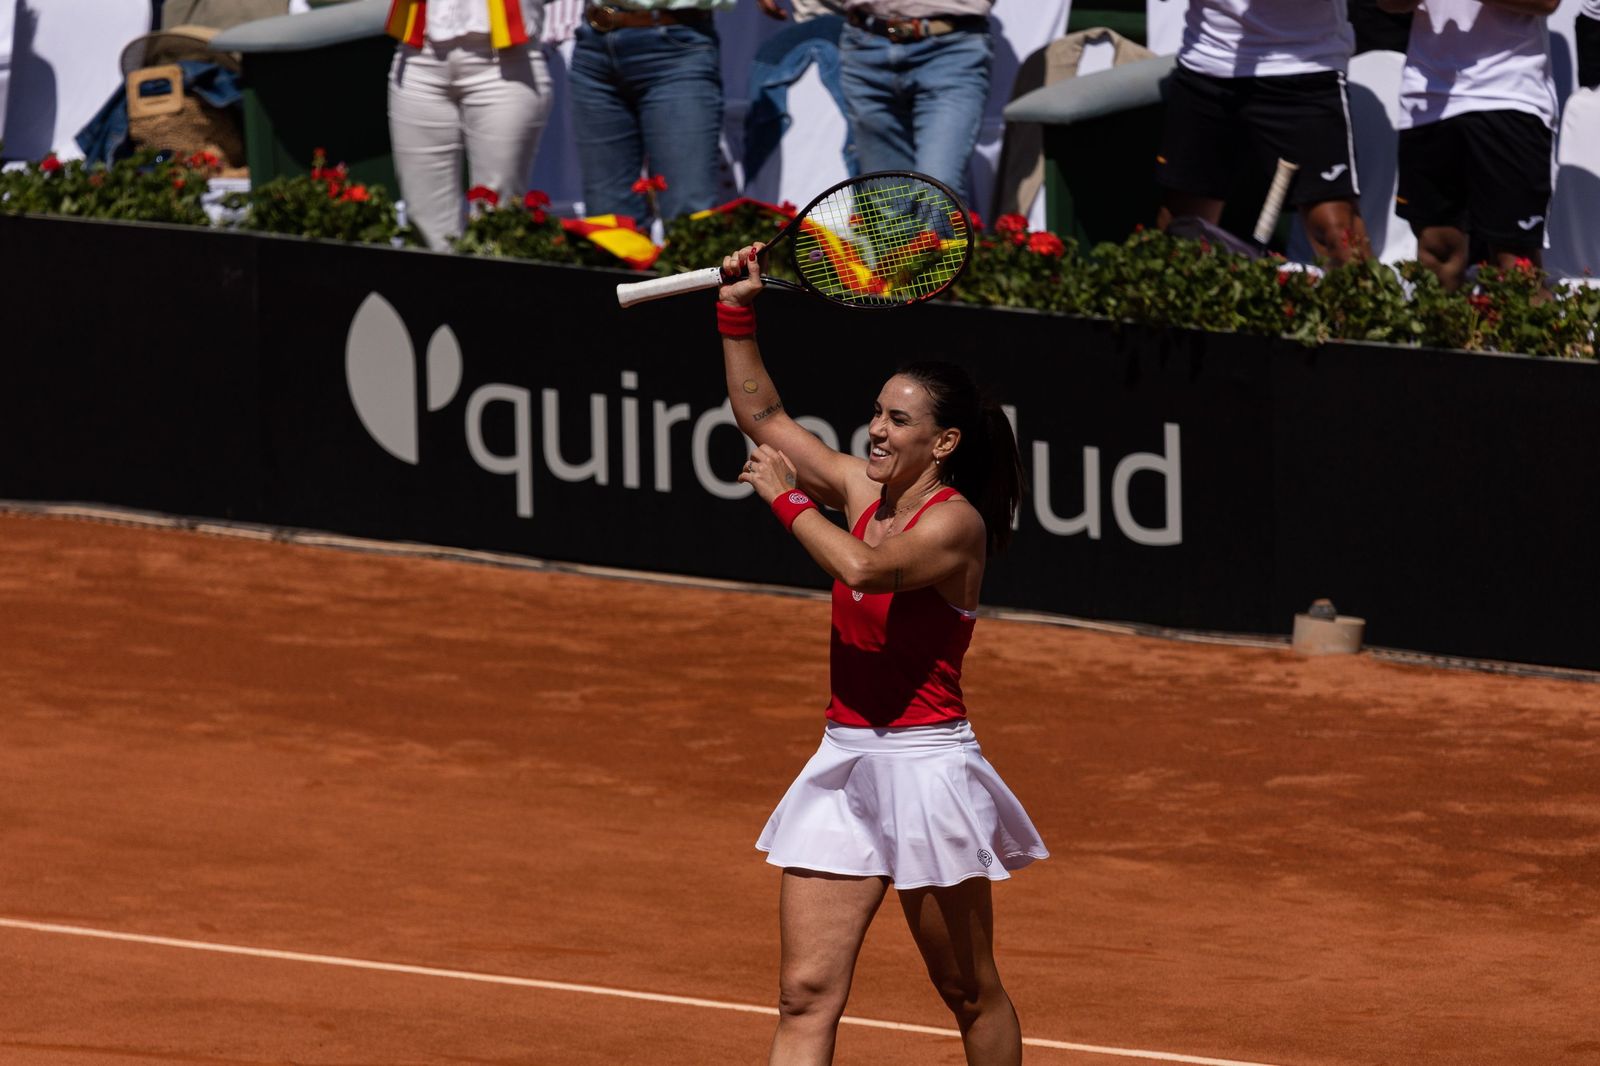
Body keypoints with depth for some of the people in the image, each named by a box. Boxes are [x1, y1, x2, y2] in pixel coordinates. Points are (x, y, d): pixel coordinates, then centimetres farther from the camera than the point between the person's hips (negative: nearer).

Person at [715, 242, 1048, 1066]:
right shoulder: (865, 489, 9)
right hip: (844, 762, 7)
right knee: (806, 995, -4)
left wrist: (786, 498, -18)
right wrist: (736, 312, 9)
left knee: (970, 995, 7)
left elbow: (864, 568, -30)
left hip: (925, 763, -7)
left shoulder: (954, 521, -13)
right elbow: (763, 417, 19)